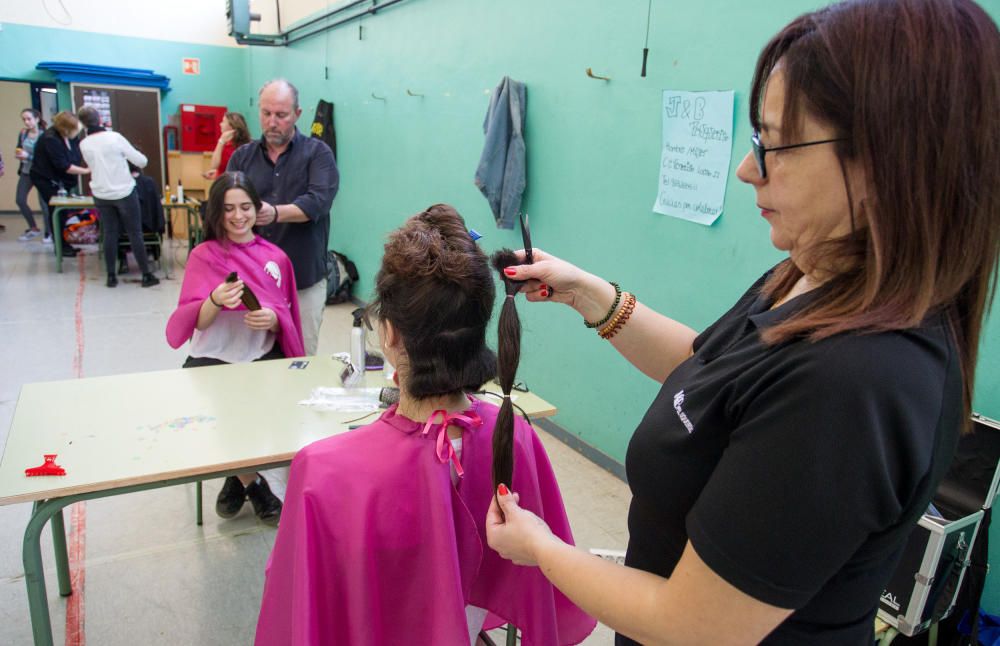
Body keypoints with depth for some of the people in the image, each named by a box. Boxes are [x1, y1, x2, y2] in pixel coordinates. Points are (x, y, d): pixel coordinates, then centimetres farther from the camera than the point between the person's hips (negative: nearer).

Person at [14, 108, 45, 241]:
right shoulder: (22, 134, 2)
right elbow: (18, 150, 13)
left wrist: (28, 156, -24)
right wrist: (18, 154, -9)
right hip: (26, 172, 7)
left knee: (43, 203, -4)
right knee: (20, 200, 9)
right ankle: (33, 229, 24)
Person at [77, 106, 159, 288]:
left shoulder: (83, 145, -2)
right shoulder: (114, 137, -13)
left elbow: (95, 164, 13)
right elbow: (141, 160, -7)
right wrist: (143, 161, 15)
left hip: (101, 195, 3)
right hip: (125, 192, -3)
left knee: (110, 234, 10)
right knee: (135, 233, 2)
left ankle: (111, 276, 11)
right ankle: (146, 275, 5)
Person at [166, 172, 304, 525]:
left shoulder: (276, 258, 8)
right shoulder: (203, 255, 5)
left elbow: (285, 322, 9)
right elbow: (193, 323, -1)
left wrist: (272, 320, -15)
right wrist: (215, 301, -22)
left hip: (262, 357, 1)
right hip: (212, 358, 0)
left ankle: (238, 476, 7)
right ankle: (252, 484, 4)